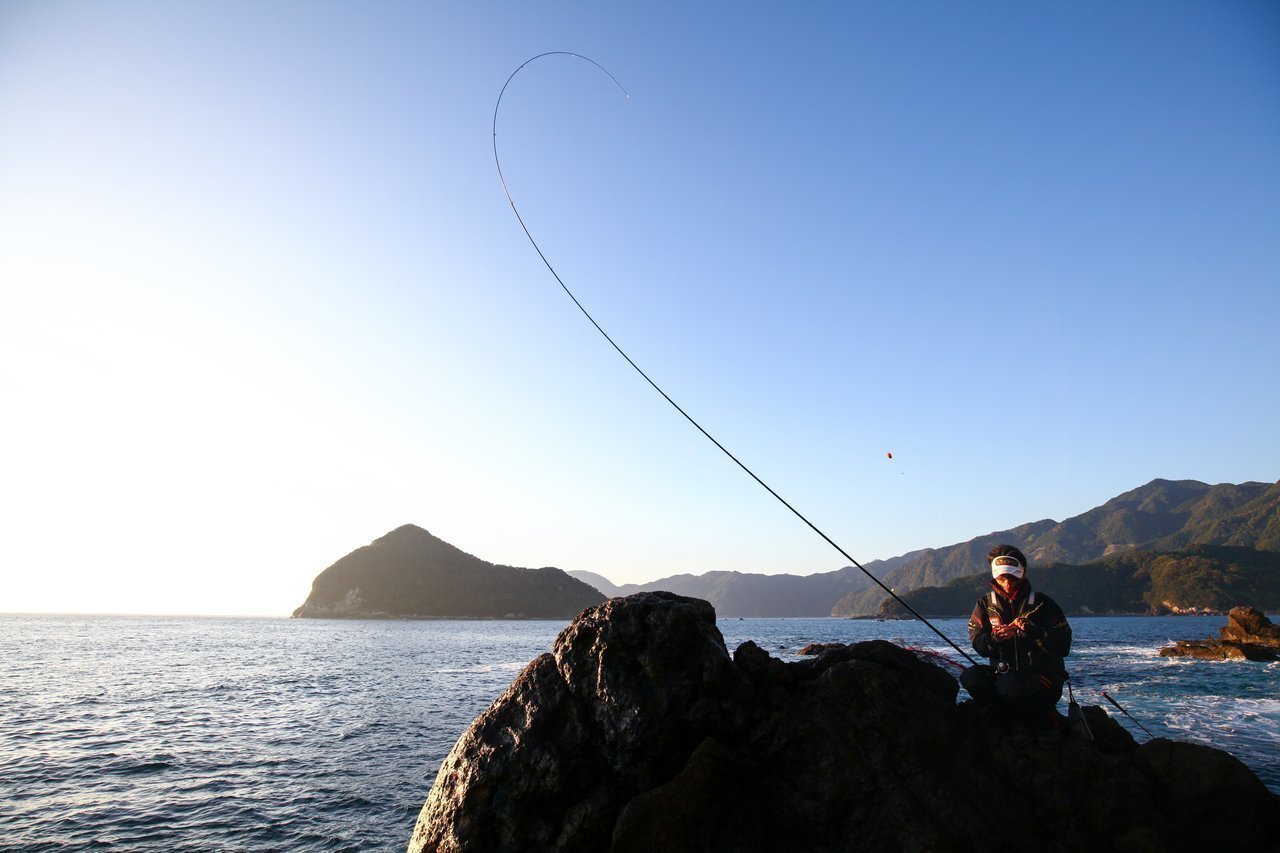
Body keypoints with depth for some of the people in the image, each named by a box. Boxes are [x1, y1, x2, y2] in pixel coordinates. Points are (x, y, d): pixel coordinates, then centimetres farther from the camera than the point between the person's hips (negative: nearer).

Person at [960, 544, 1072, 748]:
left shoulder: (1043, 603, -1)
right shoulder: (985, 604, 6)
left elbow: (1063, 647, -9)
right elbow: (978, 644, -3)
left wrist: (1033, 632, -25)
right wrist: (994, 638, -25)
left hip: (1043, 677, -3)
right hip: (1003, 674, 4)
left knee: (1009, 685, -35)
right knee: (970, 677, -25)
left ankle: (1045, 720, -3)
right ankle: (1018, 718, -4)